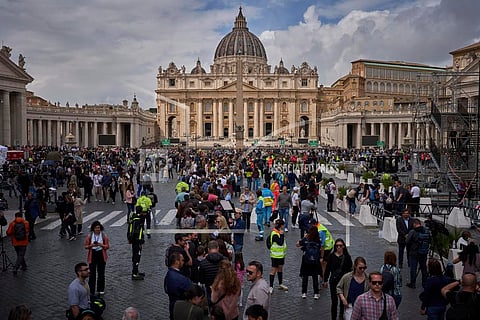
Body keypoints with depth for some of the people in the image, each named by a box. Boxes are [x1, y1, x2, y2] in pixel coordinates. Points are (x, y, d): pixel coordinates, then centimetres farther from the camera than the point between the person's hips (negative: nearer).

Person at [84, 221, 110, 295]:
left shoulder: (104, 235, -2)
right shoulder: (90, 235, 0)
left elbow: (107, 246, -3)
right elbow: (86, 246, 3)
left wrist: (100, 245, -20)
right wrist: (92, 245, -18)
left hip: (101, 255, 0)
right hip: (92, 256, 0)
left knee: (101, 273, 6)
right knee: (92, 273, 0)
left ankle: (101, 289, 18)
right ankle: (91, 290, 10)